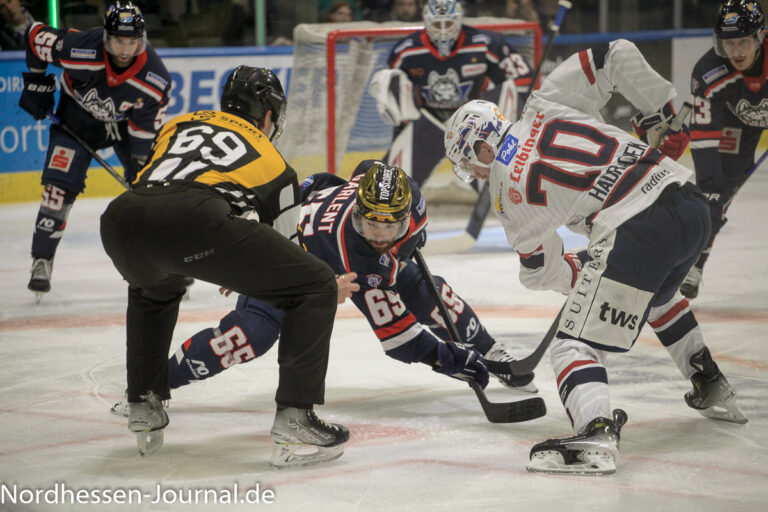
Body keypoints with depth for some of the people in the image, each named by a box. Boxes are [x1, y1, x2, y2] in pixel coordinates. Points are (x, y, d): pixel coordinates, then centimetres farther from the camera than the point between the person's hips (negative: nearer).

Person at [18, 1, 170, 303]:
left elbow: (145, 133, -21)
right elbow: (36, 36, -16)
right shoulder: (78, 49, -36)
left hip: (128, 122, 1)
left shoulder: (156, 80, -31)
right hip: (77, 117, -1)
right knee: (59, 185, -13)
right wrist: (37, 83, -7)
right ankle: (41, 262, -2)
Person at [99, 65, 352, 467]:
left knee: (152, 290, 42)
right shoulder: (275, 166, 28)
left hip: (120, 222, 5)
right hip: (194, 221, -5)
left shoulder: (179, 125, 37)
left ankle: (144, 405, 40)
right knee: (317, 288, 9)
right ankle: (294, 415, 0)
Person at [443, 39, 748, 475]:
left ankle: (596, 436, -27)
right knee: (657, 293, 38)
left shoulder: (508, 193, 8)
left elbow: (543, 271, 17)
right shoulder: (545, 105, 16)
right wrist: (664, 115, 20)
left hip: (636, 234, -7)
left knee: (578, 343, -1)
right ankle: (713, 390, 47)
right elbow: (617, 56, 10)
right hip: (693, 206, 7)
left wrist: (580, 276, 38)